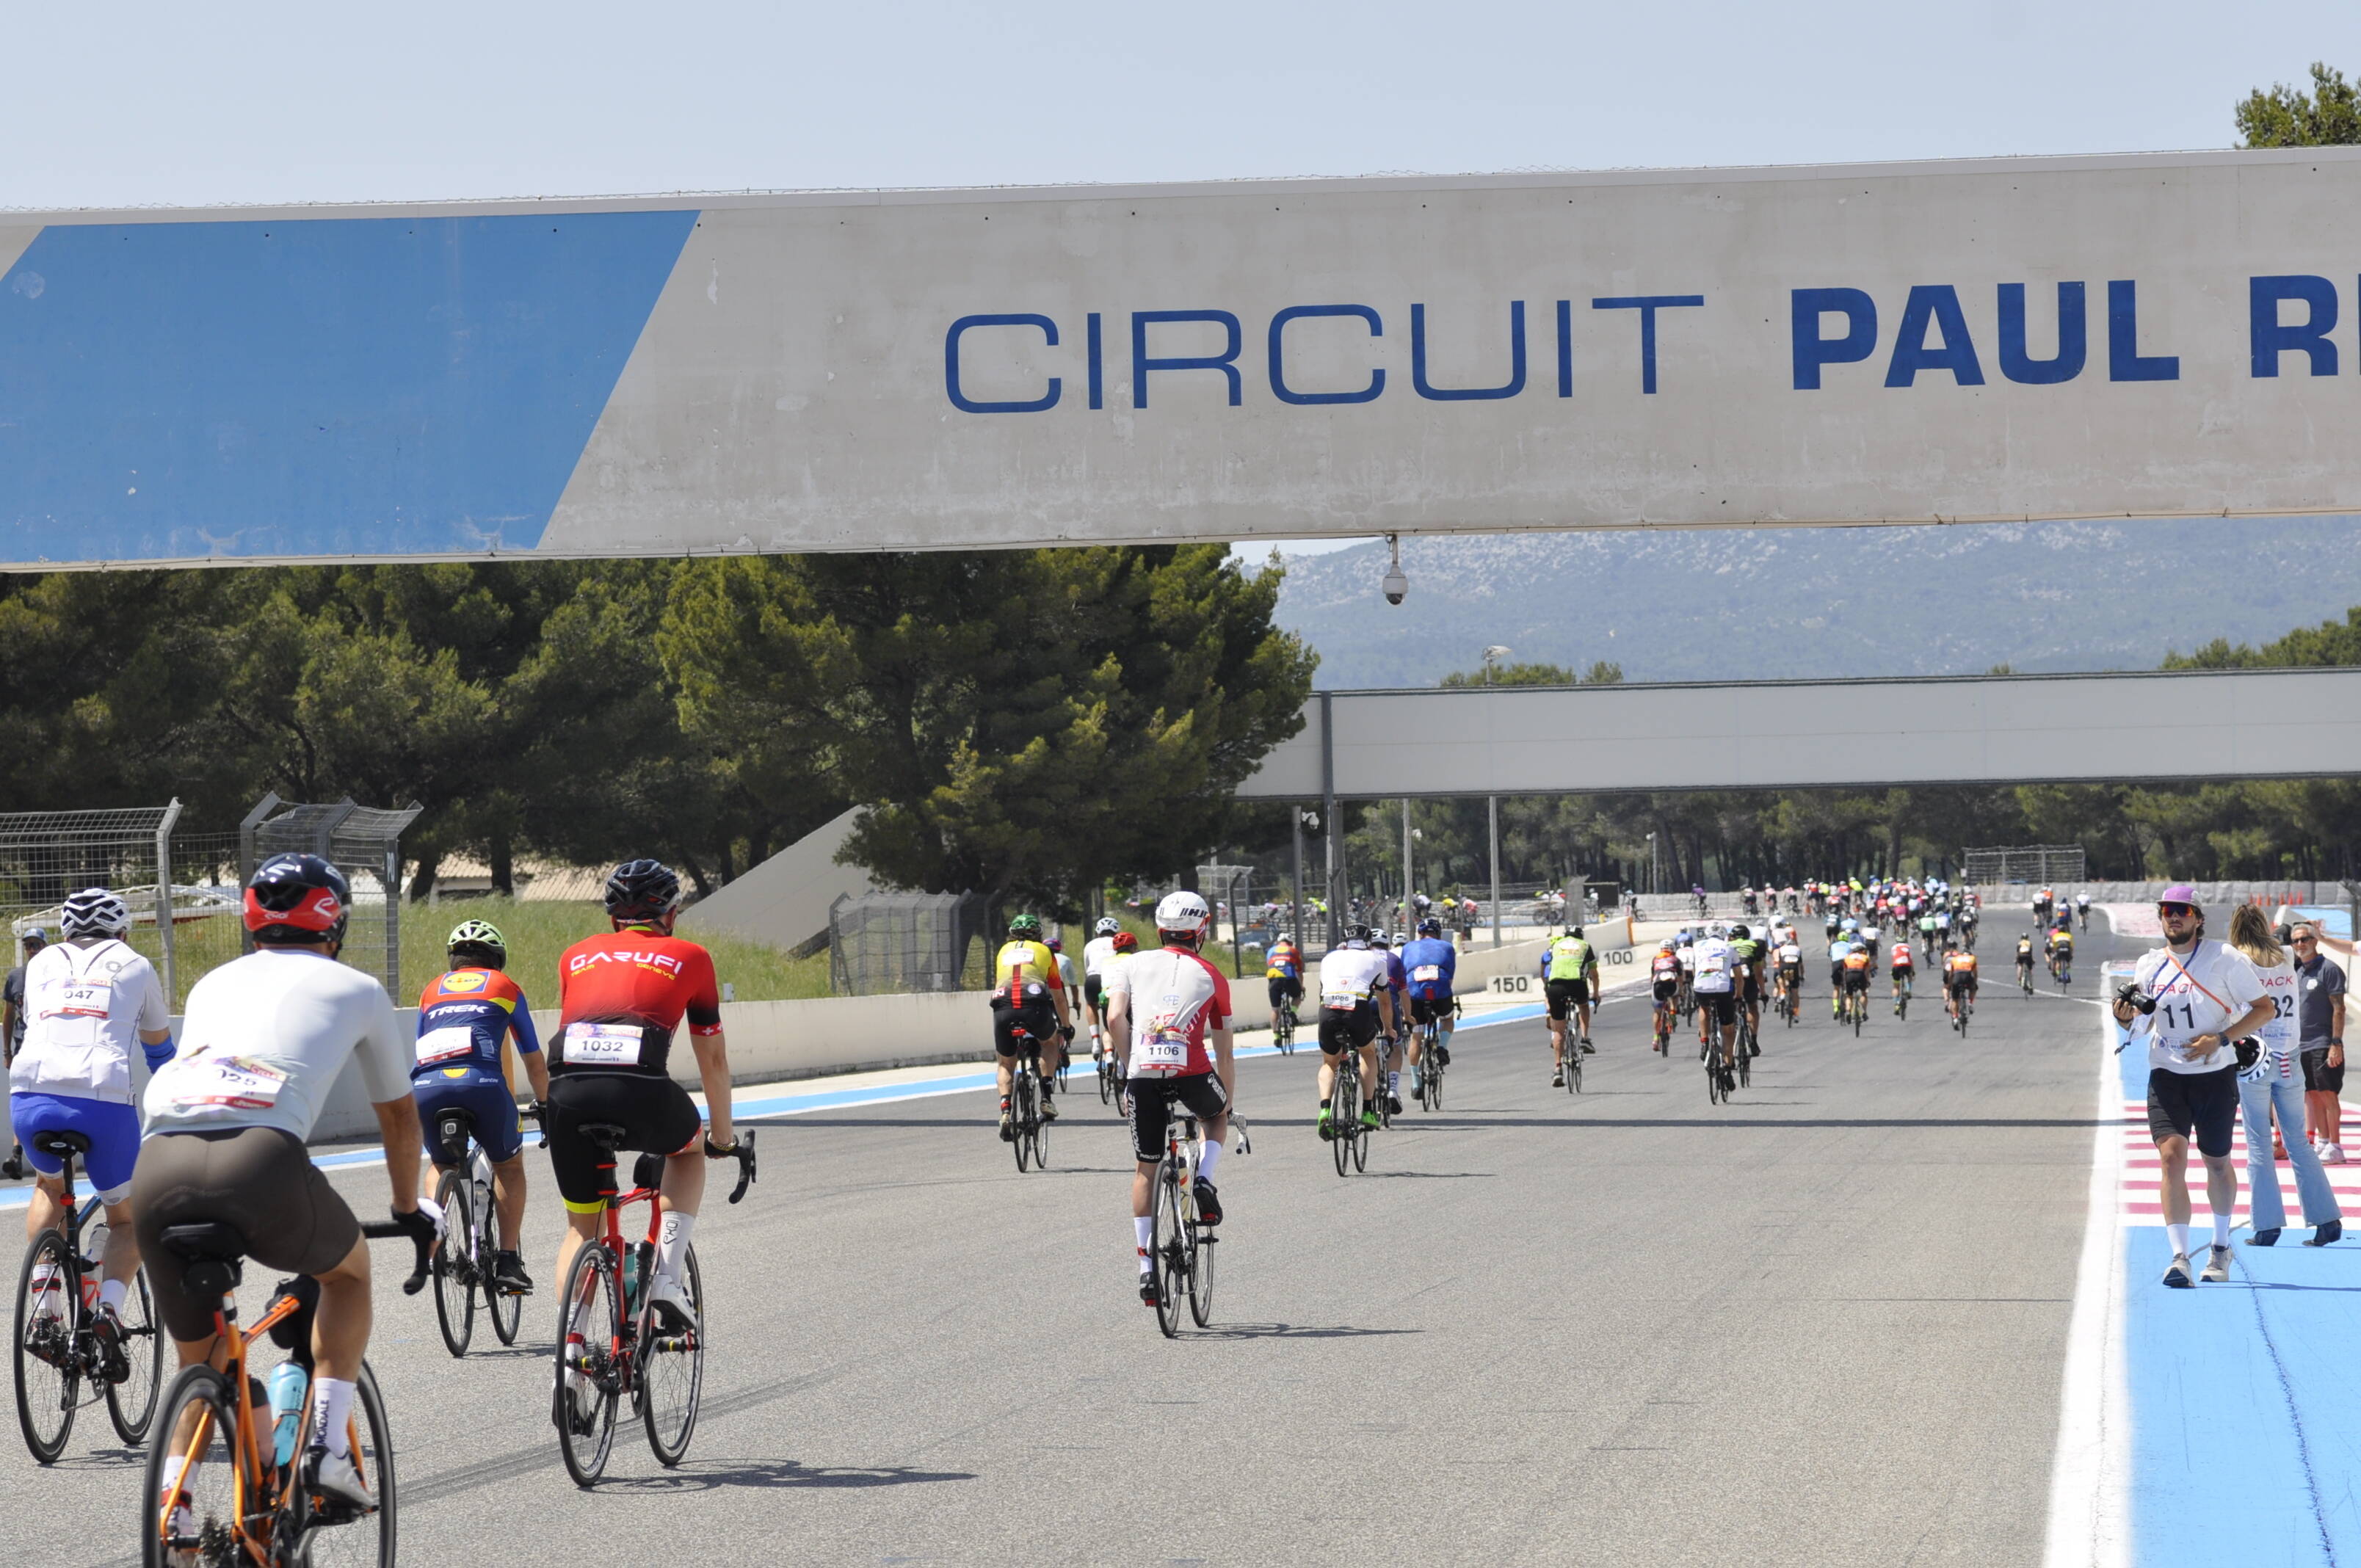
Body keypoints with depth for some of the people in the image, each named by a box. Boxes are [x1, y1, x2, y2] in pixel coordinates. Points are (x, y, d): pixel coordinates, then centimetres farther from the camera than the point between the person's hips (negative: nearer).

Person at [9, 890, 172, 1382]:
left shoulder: (42, 962, 25)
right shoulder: (135, 967, 22)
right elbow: (159, 1049, 33)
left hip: (31, 1098, 2)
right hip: (104, 1101, -2)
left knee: (49, 1187, 35)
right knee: (127, 1220, 21)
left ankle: (43, 1302, 16)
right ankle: (108, 1311, -7)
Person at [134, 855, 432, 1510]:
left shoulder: (214, 984, 34)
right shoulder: (354, 989, 25)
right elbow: (398, 1114, 36)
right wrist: (410, 1210, 53)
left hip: (158, 1165, 3)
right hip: (260, 1158, -3)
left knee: (200, 1359, 22)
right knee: (349, 1271, 28)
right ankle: (327, 1447, 14)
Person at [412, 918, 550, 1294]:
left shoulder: (432, 990, 31)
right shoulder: (506, 987, 25)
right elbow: (534, 1062, 31)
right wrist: (546, 1106, 47)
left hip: (426, 1089, 2)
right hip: (482, 1085, -2)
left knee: (442, 1166, 31)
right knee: (509, 1165, 23)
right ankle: (507, 1260, 11)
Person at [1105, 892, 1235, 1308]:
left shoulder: (1134, 964, 16)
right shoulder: (1211, 977, 17)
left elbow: (1114, 1019, 1)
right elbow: (1223, 1053, 19)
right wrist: (1228, 1101, 29)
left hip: (1144, 1074, 1)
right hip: (1192, 1071, -1)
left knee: (1145, 1171, 15)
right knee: (1216, 1116, 35)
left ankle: (1147, 1270, 11)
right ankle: (1204, 1180, 9)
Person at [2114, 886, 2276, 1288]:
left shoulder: (2224, 959, -6)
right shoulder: (2148, 965, 5)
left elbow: (2264, 1009, -5)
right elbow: (2141, 1024, 18)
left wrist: (2221, 1039, -17)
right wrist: (2126, 1016, -6)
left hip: (2216, 1074, -2)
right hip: (2166, 1075, 2)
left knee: (2217, 1162, 10)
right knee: (2171, 1155, -15)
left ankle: (2221, 1247, 33)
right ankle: (2179, 1257, -18)